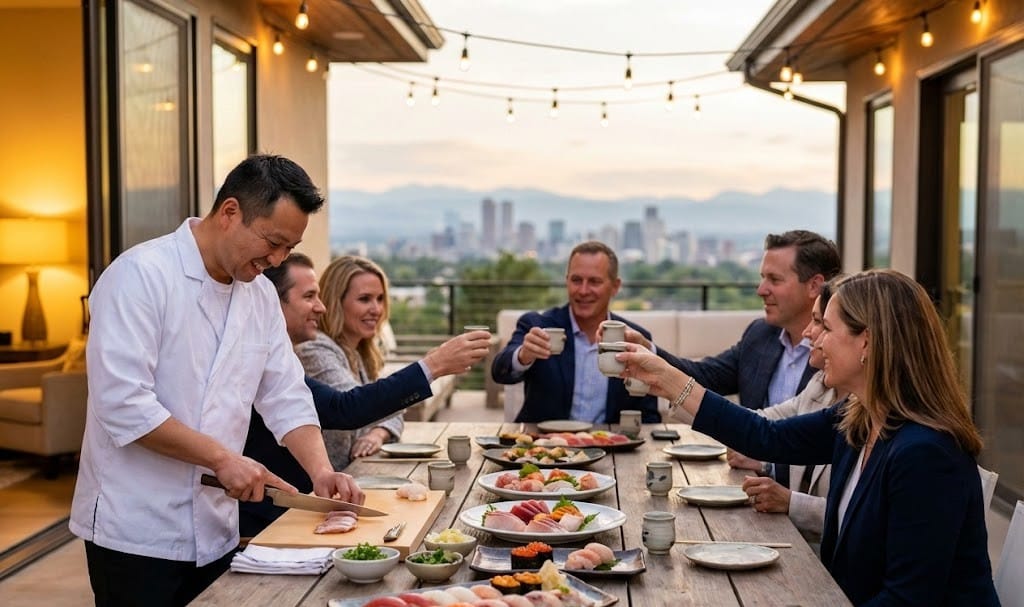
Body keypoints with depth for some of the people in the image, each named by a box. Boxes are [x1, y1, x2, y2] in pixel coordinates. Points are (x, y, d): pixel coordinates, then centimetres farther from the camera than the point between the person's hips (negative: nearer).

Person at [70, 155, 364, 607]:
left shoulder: (260, 294, 7)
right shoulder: (141, 274, -16)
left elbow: (285, 397, 8)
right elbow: (123, 403, -23)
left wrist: (321, 472, -6)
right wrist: (221, 458, -21)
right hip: (136, 535, -7)